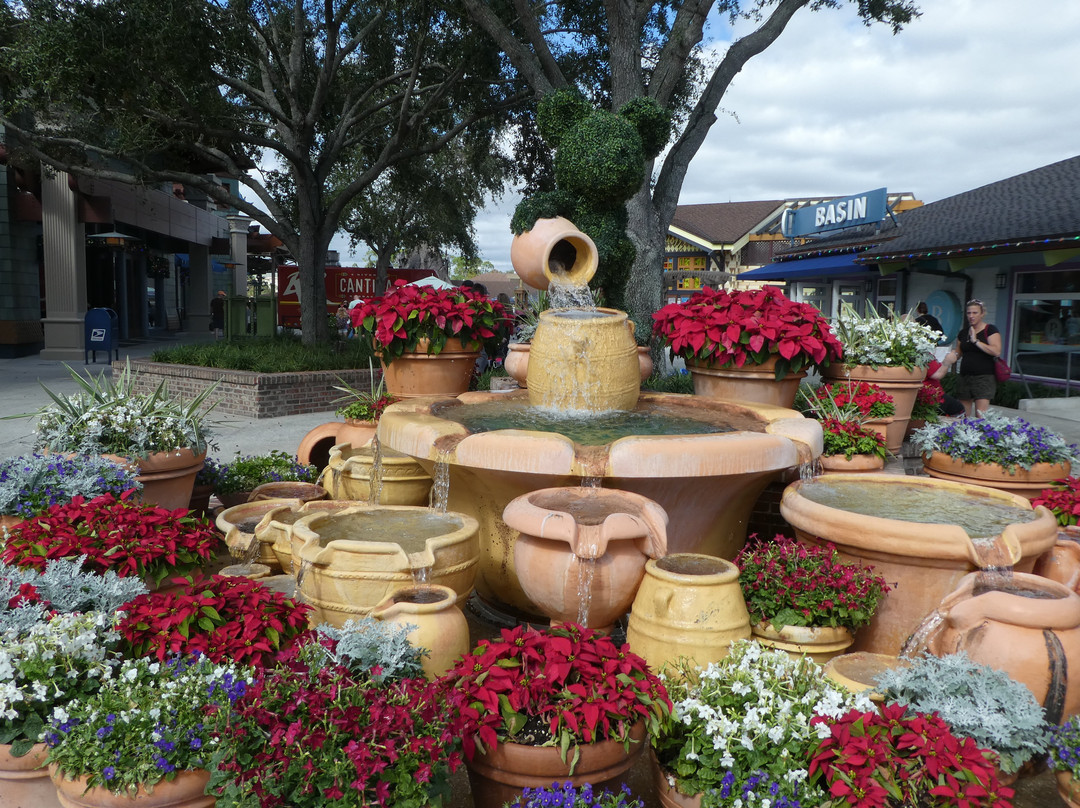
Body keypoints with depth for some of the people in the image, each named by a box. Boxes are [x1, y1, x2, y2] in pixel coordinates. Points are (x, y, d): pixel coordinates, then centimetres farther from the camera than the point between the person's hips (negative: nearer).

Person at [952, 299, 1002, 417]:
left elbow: (997, 351, -17)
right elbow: (958, 352, 23)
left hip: (984, 377, -6)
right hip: (964, 377, 6)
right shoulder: (963, 332, 14)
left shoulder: (990, 329, -3)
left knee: (981, 415, -15)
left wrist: (976, 341, -17)